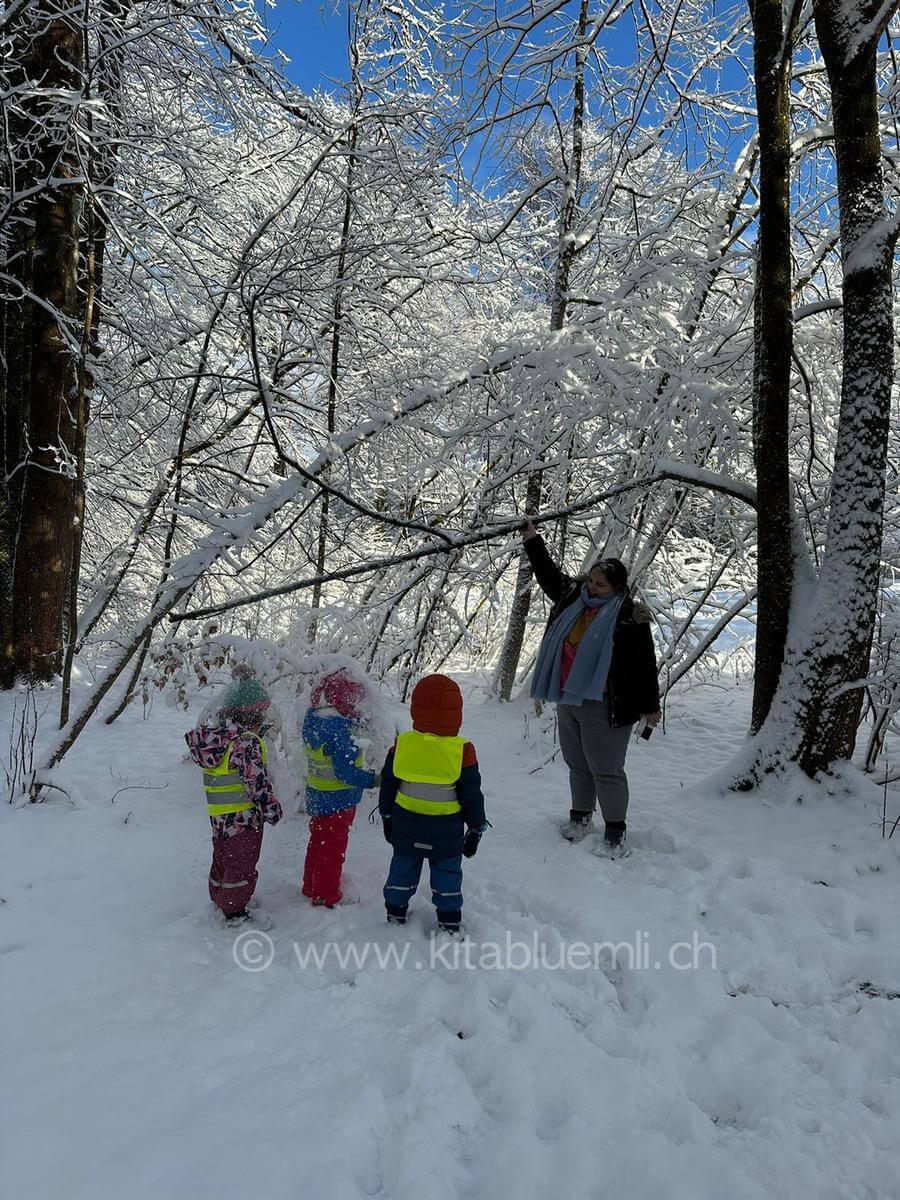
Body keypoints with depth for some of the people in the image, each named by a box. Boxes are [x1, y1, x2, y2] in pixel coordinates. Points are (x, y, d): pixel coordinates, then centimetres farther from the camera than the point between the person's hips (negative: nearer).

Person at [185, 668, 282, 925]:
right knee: (242, 865, 7)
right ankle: (234, 912, 18)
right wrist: (271, 808, -12)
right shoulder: (247, 742, -26)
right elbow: (257, 780, -25)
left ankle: (219, 900, 42)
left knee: (222, 858, 25)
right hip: (244, 817, -8)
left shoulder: (214, 734, 1)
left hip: (219, 816, 8)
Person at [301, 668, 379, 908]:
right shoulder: (339, 729, -29)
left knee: (318, 841, 24)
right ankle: (326, 896, 22)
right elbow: (345, 771, -28)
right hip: (338, 800, -8)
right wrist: (374, 780, -21)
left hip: (316, 795, 8)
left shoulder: (312, 718, -4)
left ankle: (311, 888, 38)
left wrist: (353, 720, 1)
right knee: (333, 848, 9)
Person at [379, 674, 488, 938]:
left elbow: (387, 786, 1)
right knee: (447, 874, 16)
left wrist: (387, 816, 16)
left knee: (402, 869, 21)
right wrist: (476, 829, 5)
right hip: (446, 832, -2)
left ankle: (395, 912, 36)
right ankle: (450, 923, 28)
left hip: (405, 826, 2)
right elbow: (472, 796, -10)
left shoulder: (401, 744, -11)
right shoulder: (462, 751, -18)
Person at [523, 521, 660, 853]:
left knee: (606, 770, 1)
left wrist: (649, 706, -9)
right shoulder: (573, 598, 7)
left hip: (604, 707, -7)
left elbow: (645, 665, -10)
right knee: (577, 765, 18)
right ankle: (580, 818, 34)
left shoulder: (630, 616, -12)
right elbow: (549, 575, 22)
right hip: (567, 700, 7)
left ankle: (615, 831, 16)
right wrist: (532, 541, 21)